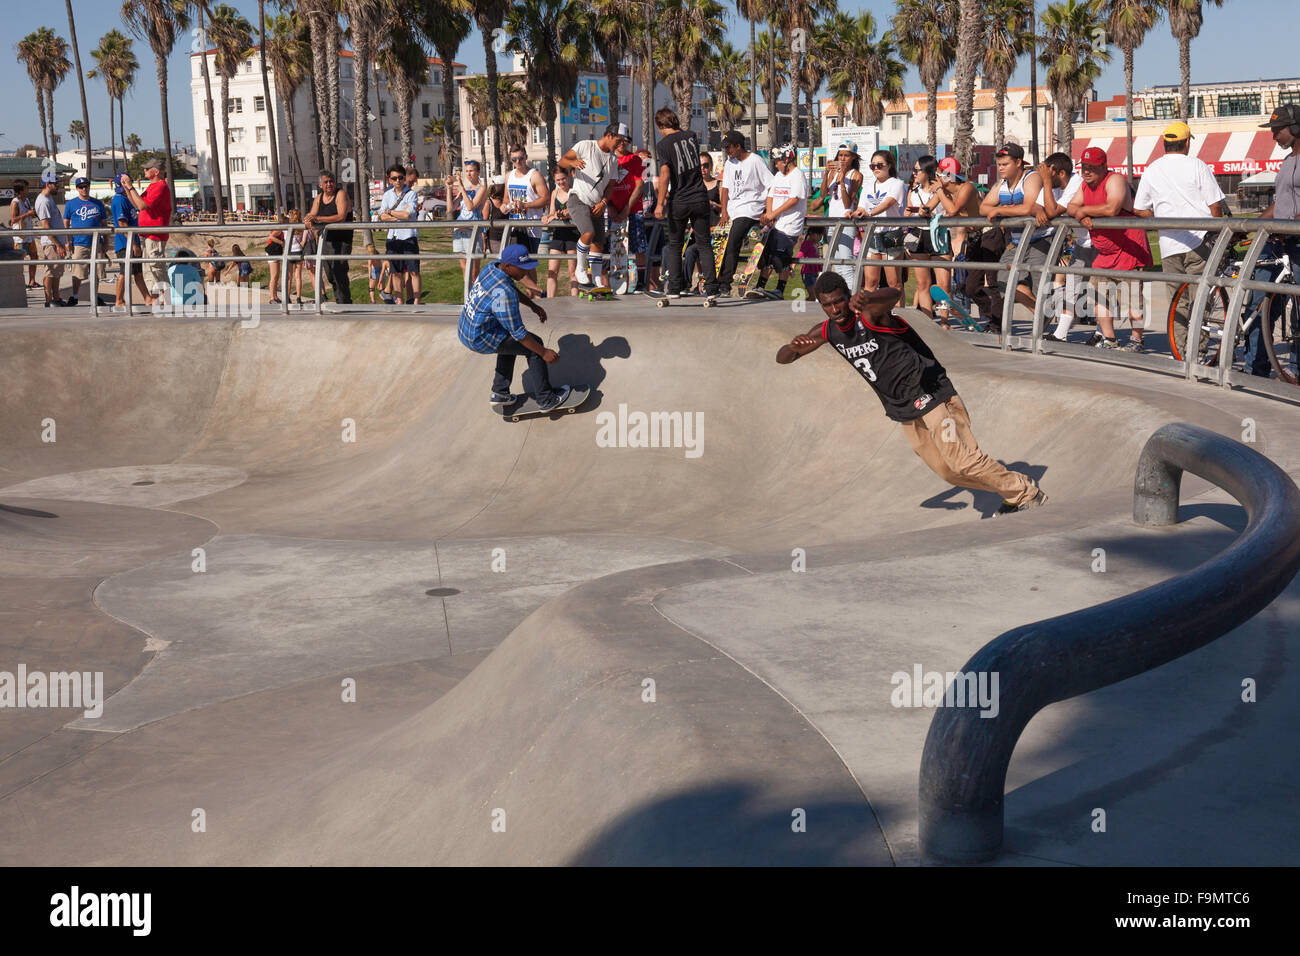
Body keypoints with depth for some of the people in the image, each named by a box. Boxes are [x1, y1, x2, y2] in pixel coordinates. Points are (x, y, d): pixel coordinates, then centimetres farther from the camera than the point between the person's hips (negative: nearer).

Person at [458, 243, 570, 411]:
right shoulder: (504, 294, -31)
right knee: (534, 346, 1)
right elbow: (518, 332, -23)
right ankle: (546, 399, 10)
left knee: (511, 340, 33)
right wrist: (544, 353, -16)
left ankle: (499, 393, 36)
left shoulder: (493, 266, -4)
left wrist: (533, 306, 17)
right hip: (481, 340, -9)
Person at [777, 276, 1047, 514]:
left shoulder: (869, 315, -20)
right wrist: (794, 346, -20)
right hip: (904, 409, 8)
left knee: (962, 461, -12)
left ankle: (1026, 493, 4)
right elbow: (781, 358, 5)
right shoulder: (827, 332, 1)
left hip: (928, 393, -7)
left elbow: (894, 294, -44)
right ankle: (1012, 495, 26)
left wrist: (867, 299, -68)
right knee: (947, 471, 9)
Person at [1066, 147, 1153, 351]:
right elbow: (1071, 207, 10)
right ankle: (1108, 339, 14)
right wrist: (1081, 216, -13)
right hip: (1106, 250, 9)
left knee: (1128, 295, -11)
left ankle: (1137, 341, -2)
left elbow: (1112, 209, -30)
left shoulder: (1115, 180, -15)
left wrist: (1084, 210, -16)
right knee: (1097, 288, 7)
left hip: (1129, 247, -9)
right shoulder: (1086, 185, 13)